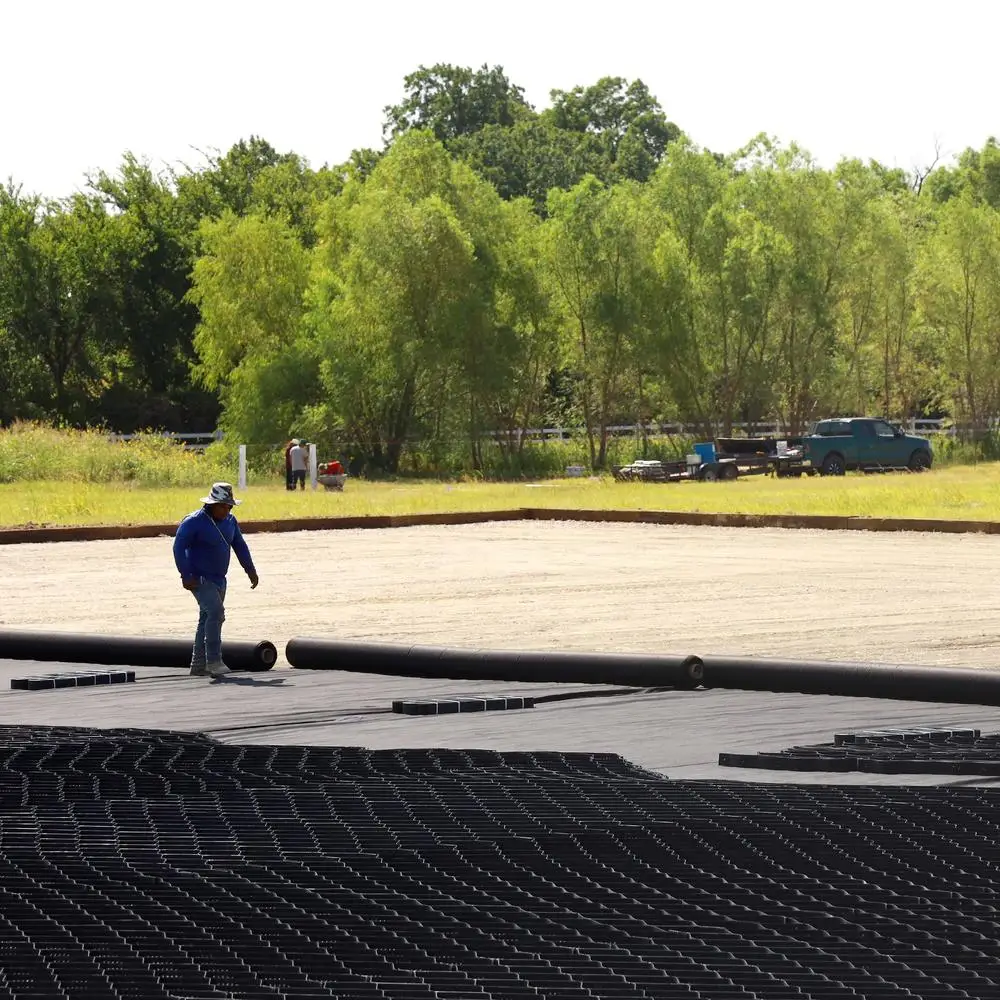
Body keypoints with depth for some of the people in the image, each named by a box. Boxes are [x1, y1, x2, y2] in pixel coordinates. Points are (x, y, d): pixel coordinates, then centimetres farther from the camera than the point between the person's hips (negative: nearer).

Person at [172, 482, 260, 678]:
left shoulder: (229, 521, 8)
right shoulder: (194, 522, -15)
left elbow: (240, 546, 18)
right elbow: (179, 547, -16)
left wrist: (250, 570, 11)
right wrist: (186, 576, -21)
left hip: (219, 579, 8)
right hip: (200, 579, -8)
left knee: (208, 618, 10)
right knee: (215, 612, -22)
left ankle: (198, 665, 15)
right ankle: (213, 660, -22)